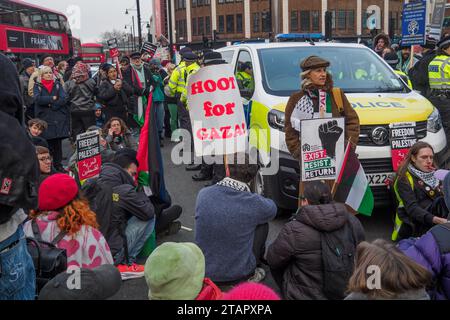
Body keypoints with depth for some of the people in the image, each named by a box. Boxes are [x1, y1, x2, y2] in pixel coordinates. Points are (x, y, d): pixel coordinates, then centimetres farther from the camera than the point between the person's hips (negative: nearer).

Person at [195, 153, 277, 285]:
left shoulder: (203, 194, -11)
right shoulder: (255, 203, -20)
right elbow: (272, 209, 5)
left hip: (203, 272, 4)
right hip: (238, 275, -4)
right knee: (262, 223, 15)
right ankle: (250, 275, 25)